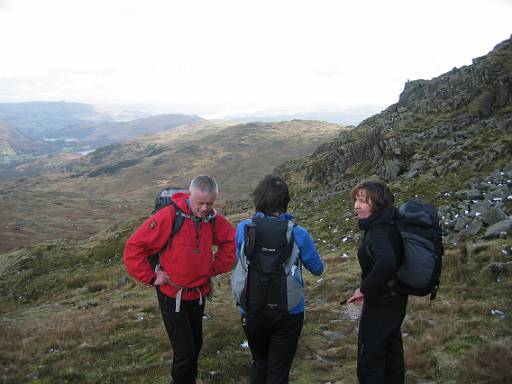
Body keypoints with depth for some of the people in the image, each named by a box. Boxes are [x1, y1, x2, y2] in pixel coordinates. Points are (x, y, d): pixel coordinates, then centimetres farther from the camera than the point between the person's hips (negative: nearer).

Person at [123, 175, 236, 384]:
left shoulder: (213, 219, -5)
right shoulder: (168, 216, -22)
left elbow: (230, 241, 13)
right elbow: (133, 247, -20)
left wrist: (217, 266, 3)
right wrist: (151, 277, -17)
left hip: (198, 294, 6)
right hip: (172, 295, -5)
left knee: (196, 345, 19)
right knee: (184, 350, -5)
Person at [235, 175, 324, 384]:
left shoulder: (243, 228, -12)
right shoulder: (297, 234, -16)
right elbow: (317, 269, -1)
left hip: (251, 312, 2)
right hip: (288, 313, -2)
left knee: (259, 364, 26)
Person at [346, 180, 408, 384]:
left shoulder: (378, 231, -26)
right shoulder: (389, 224, 2)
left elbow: (386, 262, -43)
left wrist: (365, 289, -29)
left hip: (380, 303, -9)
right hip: (396, 297, 9)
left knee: (370, 354, 5)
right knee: (391, 348, 24)